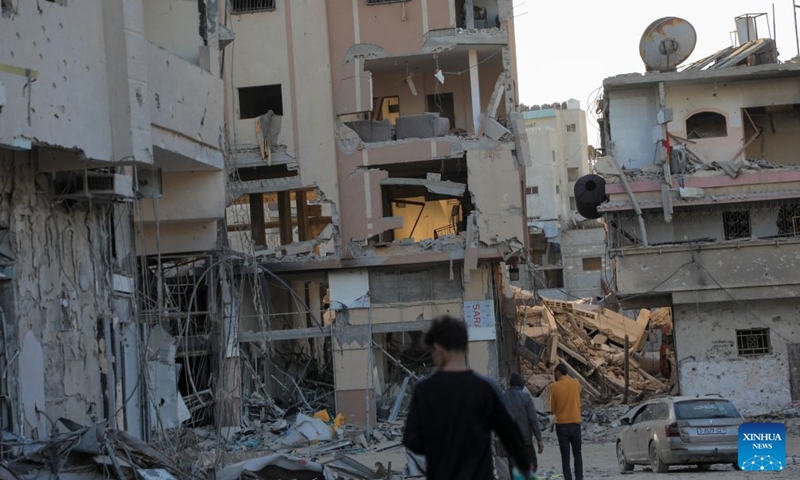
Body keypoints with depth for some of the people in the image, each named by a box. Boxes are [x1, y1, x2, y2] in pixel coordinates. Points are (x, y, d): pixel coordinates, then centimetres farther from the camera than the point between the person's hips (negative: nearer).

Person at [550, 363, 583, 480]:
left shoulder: (554, 387, -7)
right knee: (577, 454, 15)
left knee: (565, 456, 2)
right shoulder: (575, 383, -1)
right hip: (575, 423, 2)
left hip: (561, 424, -2)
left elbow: (553, 409, -2)